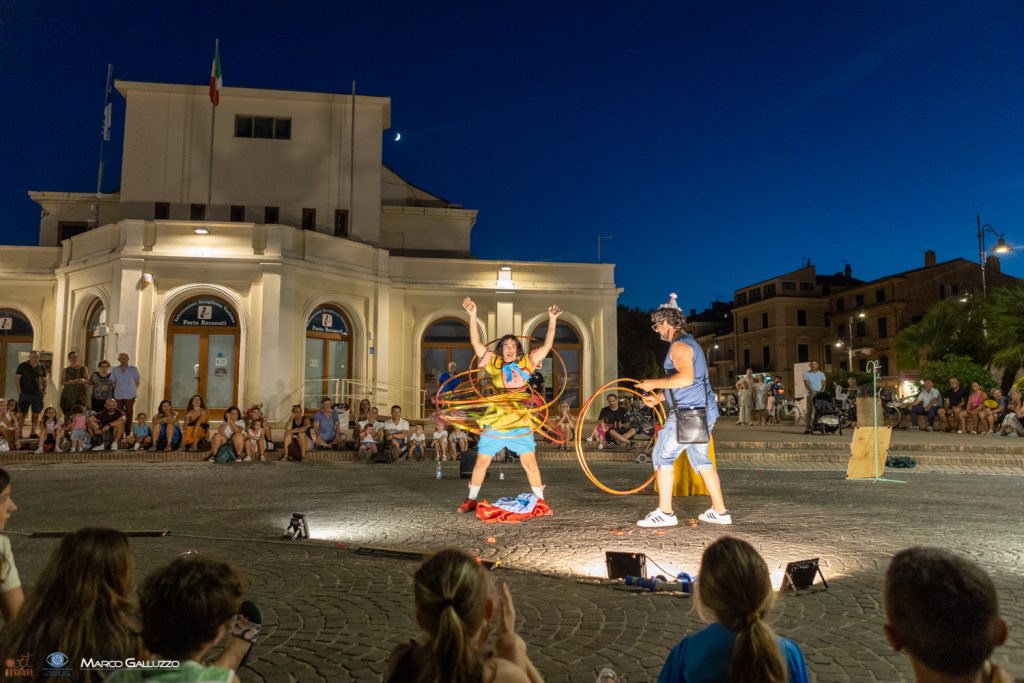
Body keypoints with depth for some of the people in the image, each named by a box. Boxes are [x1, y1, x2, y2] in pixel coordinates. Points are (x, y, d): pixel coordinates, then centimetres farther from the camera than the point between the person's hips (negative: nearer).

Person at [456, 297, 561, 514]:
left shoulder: (526, 363, 7)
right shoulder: (494, 363, 6)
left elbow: (547, 346, 6)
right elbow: (476, 343, 3)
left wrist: (552, 320, 1)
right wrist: (472, 315, -3)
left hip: (520, 424, 0)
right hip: (494, 423, 0)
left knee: (530, 463, 1)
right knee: (481, 462, 7)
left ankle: (540, 500, 13)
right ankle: (471, 500, 21)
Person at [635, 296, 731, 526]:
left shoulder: (679, 345, -13)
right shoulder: (689, 342, 20)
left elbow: (686, 378, -27)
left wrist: (655, 383, -18)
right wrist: (659, 396, 17)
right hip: (704, 411, 10)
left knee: (663, 456, -3)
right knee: (701, 459, 17)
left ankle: (665, 513, -2)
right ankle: (719, 511, 20)